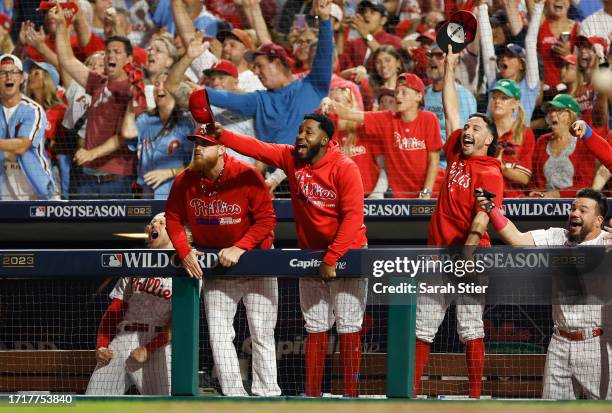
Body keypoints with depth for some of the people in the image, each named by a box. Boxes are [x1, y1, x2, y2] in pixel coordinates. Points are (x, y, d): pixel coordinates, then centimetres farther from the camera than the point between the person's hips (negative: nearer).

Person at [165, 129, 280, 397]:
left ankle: (266, 395, 4)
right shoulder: (184, 181, -8)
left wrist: (238, 248, -25)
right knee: (219, 335, 0)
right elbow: (173, 218, 1)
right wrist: (184, 251, -13)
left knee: (262, 333, -1)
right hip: (215, 264, 4)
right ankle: (234, 396, 3)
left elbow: (266, 219, -18)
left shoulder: (247, 176, -20)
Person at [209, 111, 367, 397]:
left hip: (346, 252, -6)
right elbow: (256, 147, -8)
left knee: (348, 327, -5)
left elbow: (353, 216, -21)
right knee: (315, 327, 8)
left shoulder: (344, 168, -17)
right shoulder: (290, 158, 0)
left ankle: (351, 394, -1)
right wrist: (221, 135, -24)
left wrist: (332, 258, -24)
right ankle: (312, 395, 10)